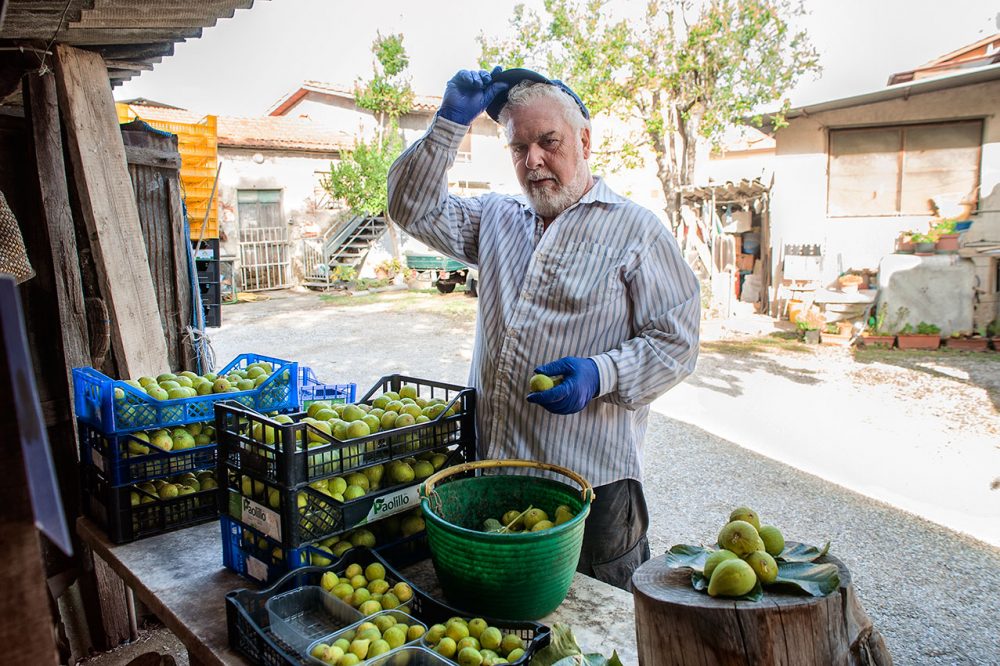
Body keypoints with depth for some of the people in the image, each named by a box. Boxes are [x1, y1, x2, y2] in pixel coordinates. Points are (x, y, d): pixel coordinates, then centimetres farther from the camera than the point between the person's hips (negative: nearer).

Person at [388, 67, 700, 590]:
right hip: (492, 468, 5)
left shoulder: (636, 230, -1)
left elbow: (677, 341, -5)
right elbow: (414, 209, 10)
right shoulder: (497, 218, 15)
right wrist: (450, 123, 1)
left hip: (591, 483, -4)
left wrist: (601, 375, -21)